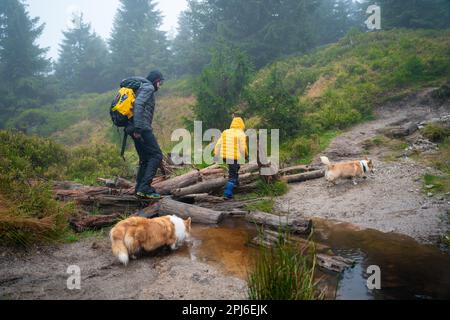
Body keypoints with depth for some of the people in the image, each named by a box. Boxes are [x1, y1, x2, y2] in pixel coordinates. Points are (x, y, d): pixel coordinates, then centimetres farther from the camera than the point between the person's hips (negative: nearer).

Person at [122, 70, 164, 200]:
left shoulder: (141, 88, 28)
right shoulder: (148, 87, -1)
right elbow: (138, 105, -18)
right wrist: (138, 128, -24)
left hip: (137, 129, 10)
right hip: (142, 128, -10)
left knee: (145, 159, 10)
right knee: (156, 155, -12)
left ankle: (140, 189, 8)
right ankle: (145, 188, -18)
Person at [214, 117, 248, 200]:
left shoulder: (225, 132, 9)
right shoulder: (241, 134, -7)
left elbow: (218, 145, 6)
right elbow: (243, 148, -9)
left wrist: (216, 155, 10)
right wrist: (246, 155, 8)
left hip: (225, 157, 6)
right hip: (235, 158, -6)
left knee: (234, 168, 33)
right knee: (232, 176, 2)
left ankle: (235, 183, 39)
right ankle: (227, 194, -3)